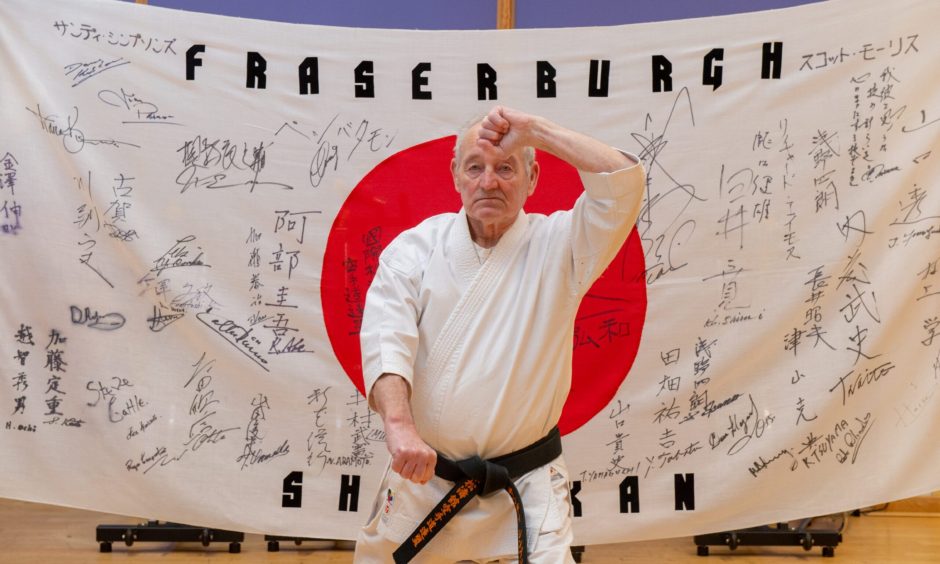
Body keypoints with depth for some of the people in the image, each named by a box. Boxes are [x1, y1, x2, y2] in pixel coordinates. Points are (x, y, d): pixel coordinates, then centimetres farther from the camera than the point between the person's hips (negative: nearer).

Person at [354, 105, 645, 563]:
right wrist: (401, 426, -32)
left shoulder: (557, 246, -4)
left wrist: (533, 129, -18)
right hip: (421, 475, 2)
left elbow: (624, 183, -19)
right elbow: (386, 341, -15)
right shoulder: (414, 248, -2)